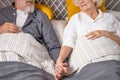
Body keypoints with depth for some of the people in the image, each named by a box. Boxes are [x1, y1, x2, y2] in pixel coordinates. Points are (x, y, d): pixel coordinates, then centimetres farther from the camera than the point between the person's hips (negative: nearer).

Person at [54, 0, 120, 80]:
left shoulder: (109, 17, 22)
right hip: (86, 63, 0)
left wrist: (106, 33, -5)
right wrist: (59, 60, -14)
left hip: (111, 59, 1)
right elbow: (68, 42, 4)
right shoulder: (76, 18, 21)